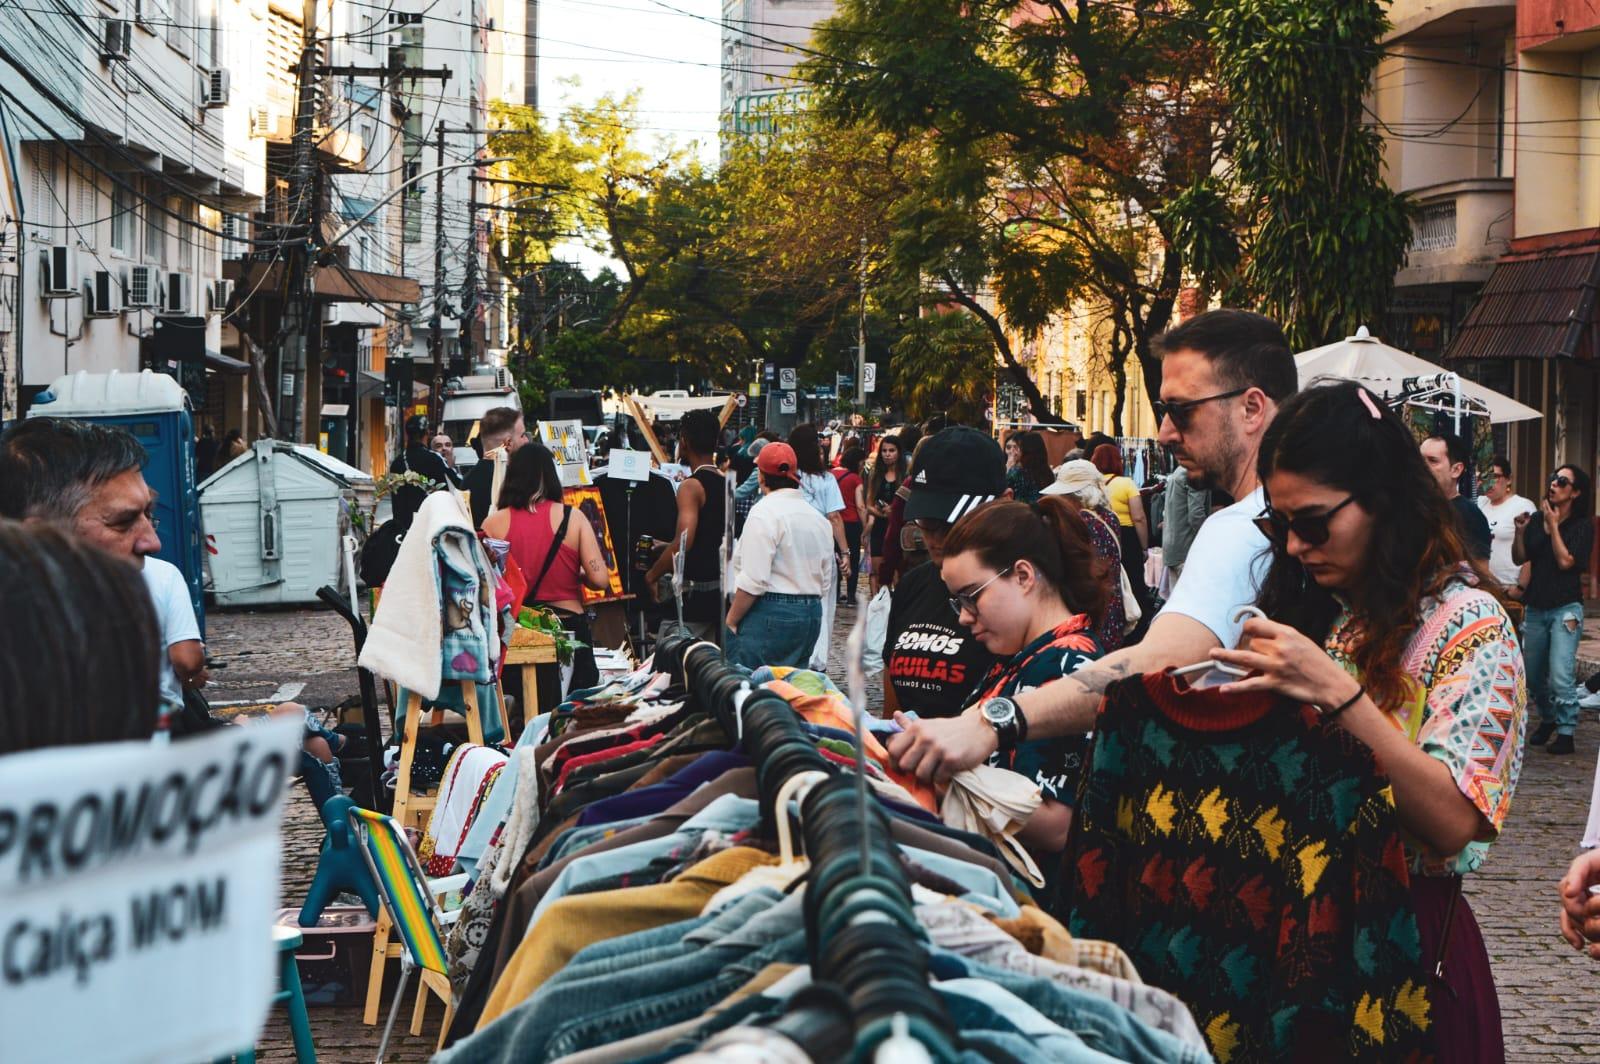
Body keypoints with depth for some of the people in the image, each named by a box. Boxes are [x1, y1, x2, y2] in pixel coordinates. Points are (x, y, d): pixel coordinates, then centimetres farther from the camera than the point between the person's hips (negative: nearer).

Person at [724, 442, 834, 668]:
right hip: (812, 614, 8)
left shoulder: (764, 512, -11)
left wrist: (730, 621, -9)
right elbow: (825, 582, 18)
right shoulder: (819, 519, 14)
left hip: (770, 615, -8)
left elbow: (753, 581, -16)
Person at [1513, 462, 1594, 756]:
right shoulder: (1537, 519, 7)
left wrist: (1553, 525, -14)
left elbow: (1565, 561, -15)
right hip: (1536, 607, 5)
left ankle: (1566, 732, -5)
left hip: (1565, 608, -5)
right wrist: (1520, 531, -7)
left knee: (1561, 676, -13)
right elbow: (1519, 558, 9)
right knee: (1533, 675, 13)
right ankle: (1548, 719, 35)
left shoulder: (1582, 526, -5)